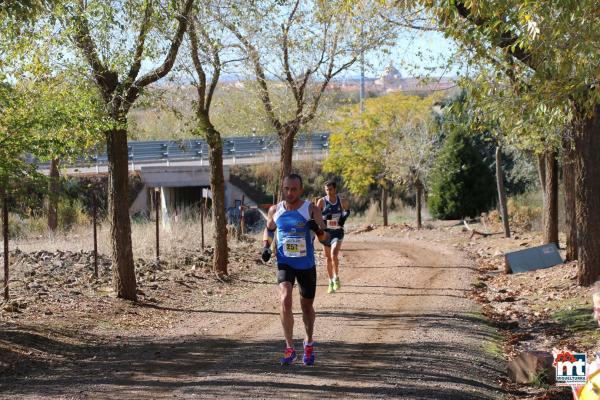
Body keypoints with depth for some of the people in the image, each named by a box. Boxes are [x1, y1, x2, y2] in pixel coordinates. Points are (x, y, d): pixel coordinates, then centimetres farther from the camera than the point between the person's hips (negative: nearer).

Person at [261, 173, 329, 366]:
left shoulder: (311, 209, -9)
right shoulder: (275, 210, -1)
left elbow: (325, 237, -10)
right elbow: (269, 229, 19)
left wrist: (318, 230, -33)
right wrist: (265, 246, 1)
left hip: (306, 265, 0)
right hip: (285, 263, 0)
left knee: (307, 305, 14)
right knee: (285, 300, -22)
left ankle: (309, 343, 40)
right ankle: (290, 349, -16)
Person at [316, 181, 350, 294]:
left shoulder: (342, 201, 0)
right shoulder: (322, 201, -4)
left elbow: (347, 209, 21)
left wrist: (345, 216, 1)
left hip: (337, 232, -1)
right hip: (326, 232, 1)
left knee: (334, 254, -22)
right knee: (328, 258, 8)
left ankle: (336, 278, -5)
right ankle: (331, 282, 21)